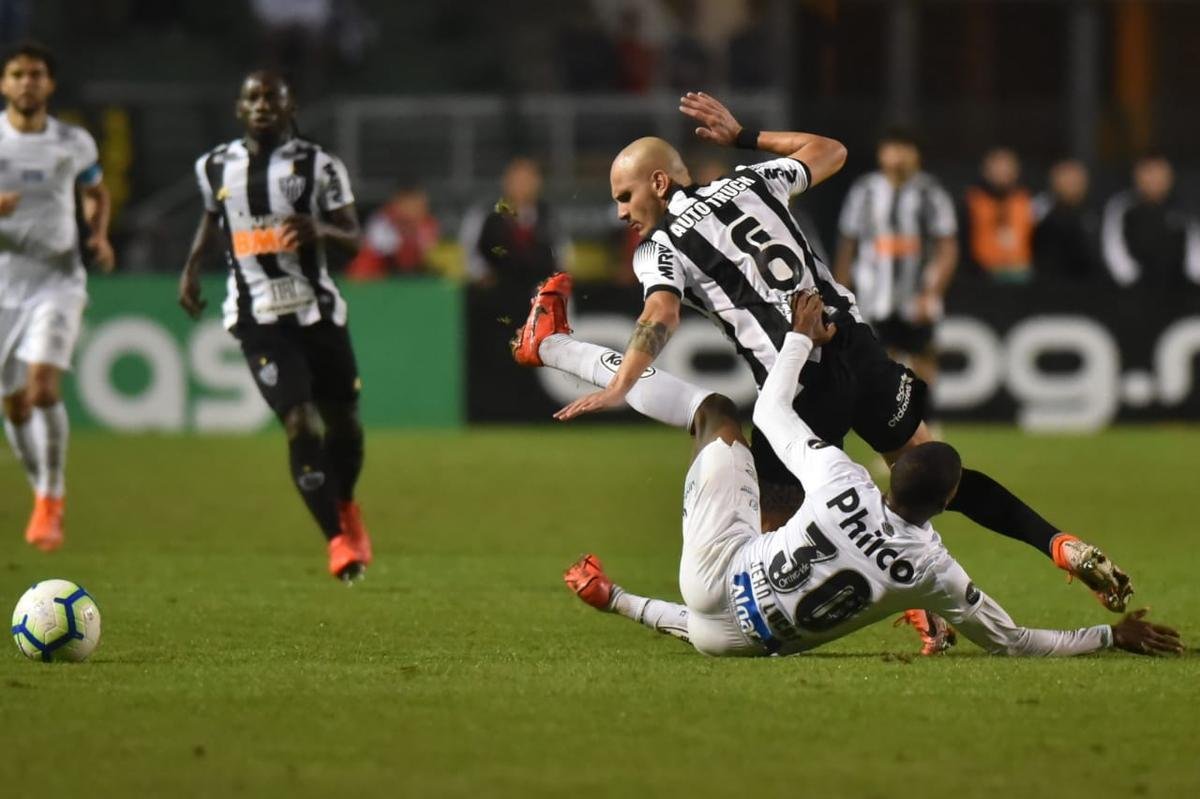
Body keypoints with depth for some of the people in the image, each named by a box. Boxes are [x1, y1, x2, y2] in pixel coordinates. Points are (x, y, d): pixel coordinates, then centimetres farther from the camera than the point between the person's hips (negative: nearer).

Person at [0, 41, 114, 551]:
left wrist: (98, 235, 3)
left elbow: (96, 193, 22)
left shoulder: (74, 144, 3)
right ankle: (46, 494, 28)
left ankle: (50, 502, -11)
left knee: (43, 386, -20)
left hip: (57, 282, -1)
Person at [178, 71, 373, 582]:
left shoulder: (318, 166, -2)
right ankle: (338, 541, -9)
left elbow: (353, 234, -1)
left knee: (342, 421, 9)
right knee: (300, 423, -15)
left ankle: (345, 507, 39)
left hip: (317, 309, 1)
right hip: (257, 316, -1)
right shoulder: (216, 167, 5)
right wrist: (191, 266, 13)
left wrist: (320, 229, -22)